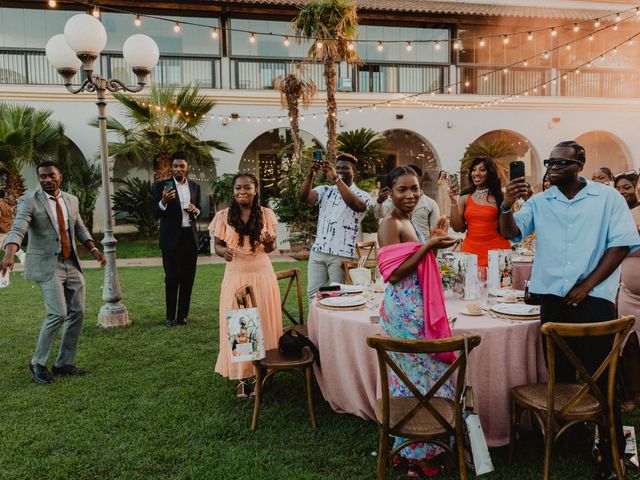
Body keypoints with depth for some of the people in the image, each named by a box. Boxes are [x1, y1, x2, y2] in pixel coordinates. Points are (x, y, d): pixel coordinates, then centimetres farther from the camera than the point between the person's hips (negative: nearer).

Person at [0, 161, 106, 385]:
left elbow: (80, 229, 20)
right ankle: (38, 363, 6)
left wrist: (93, 249, 5)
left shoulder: (71, 200, 10)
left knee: (77, 312, 4)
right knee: (58, 314, -14)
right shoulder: (29, 201, -7)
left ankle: (64, 363, 18)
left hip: (71, 264, 6)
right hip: (46, 265, -6)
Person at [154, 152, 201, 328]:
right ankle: (170, 316, 8)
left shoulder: (195, 186, 10)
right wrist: (163, 201, -27)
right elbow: (157, 214, -7)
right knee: (172, 278, -1)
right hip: (171, 238, -4)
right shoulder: (163, 186, -3)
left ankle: (183, 315, 17)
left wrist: (196, 210, -5)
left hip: (190, 237, 4)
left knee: (188, 278, 7)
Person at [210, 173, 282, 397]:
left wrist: (269, 242, -14)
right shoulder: (223, 216, 0)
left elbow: (270, 249, 9)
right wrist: (223, 251, -18)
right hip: (236, 276, 0)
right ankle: (241, 377, 15)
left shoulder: (266, 214, 3)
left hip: (263, 275, 1)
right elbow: (217, 245, 6)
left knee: (263, 324, 4)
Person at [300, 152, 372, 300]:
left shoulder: (362, 195, 1)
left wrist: (336, 178, -30)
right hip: (318, 251, 4)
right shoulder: (325, 190, 12)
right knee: (313, 294, 5)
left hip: (342, 255, -3)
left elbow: (355, 204, -23)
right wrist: (310, 174, -24)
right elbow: (305, 197, -7)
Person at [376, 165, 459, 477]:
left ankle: (412, 446, 30)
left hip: (416, 307, 9)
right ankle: (416, 454, 15)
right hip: (405, 309, -9)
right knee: (419, 376, 0)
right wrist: (429, 246, -20)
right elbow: (392, 274, -22)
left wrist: (431, 241, 8)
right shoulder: (390, 225, -15)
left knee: (413, 375, 16)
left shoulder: (407, 222, 13)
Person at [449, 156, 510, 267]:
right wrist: (454, 202, -5)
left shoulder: (500, 197, 0)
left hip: (496, 249, -2)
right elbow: (457, 227, 2)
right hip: (470, 250, 2)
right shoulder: (465, 198, 7)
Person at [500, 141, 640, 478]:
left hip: (593, 298, -3)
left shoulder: (607, 198, 1)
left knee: (599, 375, 0)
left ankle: (612, 450, 14)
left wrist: (586, 286, -9)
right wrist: (507, 206, -21)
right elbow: (511, 233, 1)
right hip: (553, 298, 3)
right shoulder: (539, 202, 9)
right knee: (559, 373, 12)